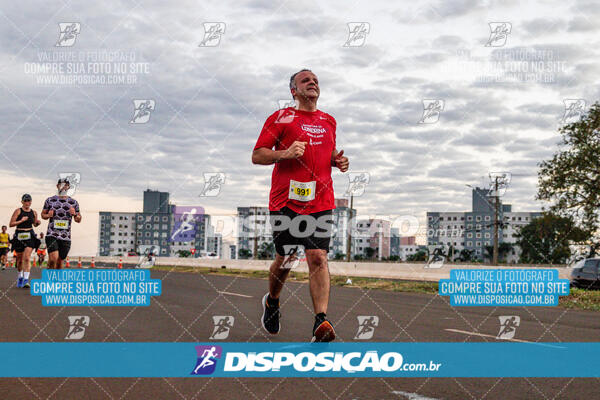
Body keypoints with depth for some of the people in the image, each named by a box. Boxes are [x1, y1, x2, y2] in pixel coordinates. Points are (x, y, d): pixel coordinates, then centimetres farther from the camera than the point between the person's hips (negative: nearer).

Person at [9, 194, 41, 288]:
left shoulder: (34, 213, 8)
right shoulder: (18, 211, -2)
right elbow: (11, 224, -6)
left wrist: (38, 222, 2)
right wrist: (21, 221, -17)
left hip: (30, 236, 1)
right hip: (19, 236, -1)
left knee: (27, 258, -15)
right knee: (19, 259, 11)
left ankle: (26, 280, -18)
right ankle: (20, 277, 35)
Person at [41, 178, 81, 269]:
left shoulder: (73, 202, 8)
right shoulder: (50, 200, 6)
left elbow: (78, 220, 13)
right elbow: (43, 214, 17)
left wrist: (75, 214, -9)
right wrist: (48, 215, -6)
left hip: (66, 237, 2)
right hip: (52, 235, -2)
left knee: (60, 262, 7)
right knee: (53, 258, -20)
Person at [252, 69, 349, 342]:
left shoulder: (328, 121, 18)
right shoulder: (280, 118, 2)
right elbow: (257, 156, -1)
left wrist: (338, 160, 9)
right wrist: (284, 154, -18)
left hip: (320, 200, 3)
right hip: (286, 199, -3)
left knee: (318, 258, -9)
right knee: (285, 259, 7)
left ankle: (321, 322, -13)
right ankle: (272, 302, 36)